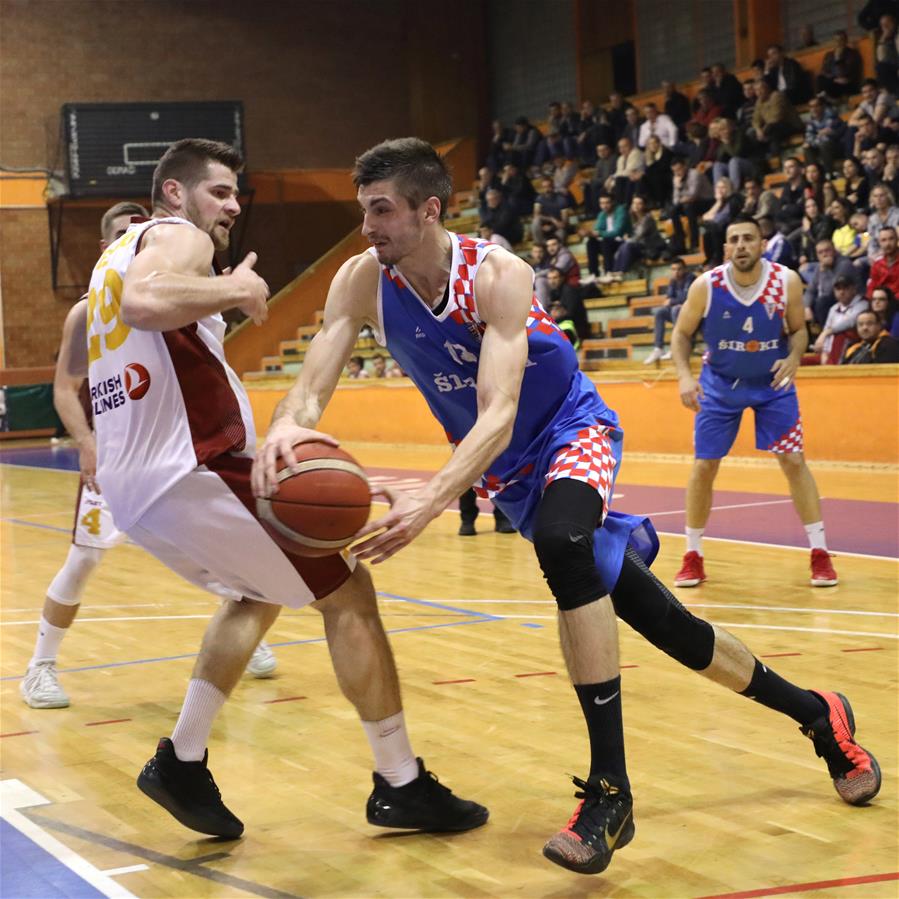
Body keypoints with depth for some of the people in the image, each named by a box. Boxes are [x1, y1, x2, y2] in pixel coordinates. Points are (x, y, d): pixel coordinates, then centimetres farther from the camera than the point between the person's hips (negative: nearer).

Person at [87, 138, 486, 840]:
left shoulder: (116, 256, 24)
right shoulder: (179, 238, -6)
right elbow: (144, 304, -30)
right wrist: (236, 289, -16)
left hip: (129, 484, 10)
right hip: (193, 472, -10)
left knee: (260, 592, 30)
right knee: (348, 593, 1)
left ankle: (183, 762, 23)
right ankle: (401, 787, 5)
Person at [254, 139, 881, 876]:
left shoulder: (496, 275, -29)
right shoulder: (363, 282, -15)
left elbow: (497, 414, -38)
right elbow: (312, 387, -21)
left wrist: (432, 501, -55)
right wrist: (287, 428, -47)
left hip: (571, 431, -5)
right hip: (509, 471, 5)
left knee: (561, 543, -38)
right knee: (660, 623, 7)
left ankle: (611, 793, -31)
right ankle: (814, 714, 29)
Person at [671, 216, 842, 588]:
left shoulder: (786, 282, -17)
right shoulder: (706, 286, -19)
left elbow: (798, 329, -2)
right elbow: (681, 334, -6)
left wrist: (794, 356, -24)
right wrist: (684, 375, -22)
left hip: (773, 382, 0)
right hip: (720, 383, 0)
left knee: (794, 461, -5)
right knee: (703, 466, 0)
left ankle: (820, 554, 4)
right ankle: (693, 558, 13)